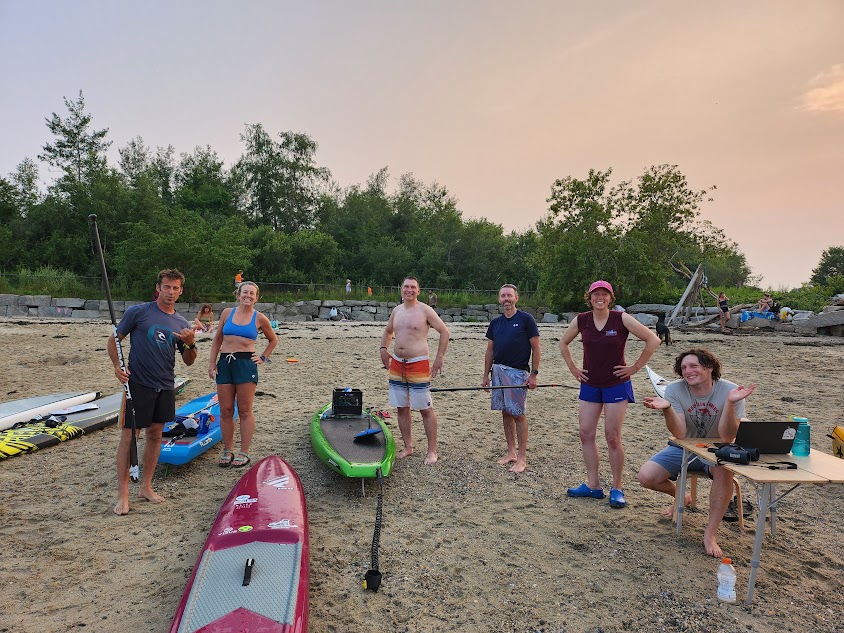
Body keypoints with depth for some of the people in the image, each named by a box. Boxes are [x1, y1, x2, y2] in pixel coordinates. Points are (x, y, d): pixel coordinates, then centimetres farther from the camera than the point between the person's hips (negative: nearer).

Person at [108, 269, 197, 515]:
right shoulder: (137, 312, -4)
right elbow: (113, 341, 1)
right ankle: (122, 493, 8)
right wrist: (117, 366, -14)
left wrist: (190, 344, -8)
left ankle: (146, 486, 25)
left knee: (155, 435, 12)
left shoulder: (182, 323, 8)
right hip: (138, 383, -5)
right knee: (128, 435, -2)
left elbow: (188, 361, 11)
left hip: (165, 386, 5)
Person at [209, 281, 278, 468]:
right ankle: (227, 450, 19)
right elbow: (217, 340, 13)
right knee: (225, 411, 7)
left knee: (245, 411, 1)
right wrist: (212, 363, 7)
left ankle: (244, 452, 9)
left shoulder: (259, 318, 3)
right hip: (225, 363, 3)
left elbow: (273, 340, 18)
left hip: (246, 364, -3)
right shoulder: (227, 313, 8)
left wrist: (263, 357, 7)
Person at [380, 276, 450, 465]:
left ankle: (432, 451, 7)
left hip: (418, 364, -6)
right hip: (397, 364, 6)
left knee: (426, 409, -3)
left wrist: (439, 357, -8)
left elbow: (445, 332, -5)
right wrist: (383, 348, 12)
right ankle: (408, 447, 24)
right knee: (402, 408, 11)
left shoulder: (425, 310, -6)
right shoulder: (396, 310, 11)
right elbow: (388, 331, 28)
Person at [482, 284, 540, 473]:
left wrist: (534, 374, -10)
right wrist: (486, 374, 11)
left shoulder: (526, 319, -4)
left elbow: (536, 349, -5)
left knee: (518, 414, -2)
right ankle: (511, 452, 22)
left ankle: (522, 457, 8)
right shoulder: (495, 323, 11)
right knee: (506, 413, 11)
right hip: (498, 370, 6)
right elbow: (490, 351, 15)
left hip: (517, 372, -5)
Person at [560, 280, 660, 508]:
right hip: (589, 385, 4)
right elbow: (563, 343, 16)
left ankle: (617, 488, 14)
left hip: (616, 385, -4)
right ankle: (593, 485, 17)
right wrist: (572, 368, 8)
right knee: (586, 434, 5)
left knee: (613, 437, -2)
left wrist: (635, 367, -8)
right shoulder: (581, 320, -1)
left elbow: (653, 340, -8)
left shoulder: (621, 319, -11)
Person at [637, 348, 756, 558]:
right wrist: (666, 408, -42)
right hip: (684, 449, 2)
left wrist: (730, 402, -40)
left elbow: (727, 438, -26)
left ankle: (710, 534, -21)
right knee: (646, 477, -15)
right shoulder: (674, 390, -16)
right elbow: (680, 434, -24)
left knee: (724, 468, -37)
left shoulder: (730, 391, -19)